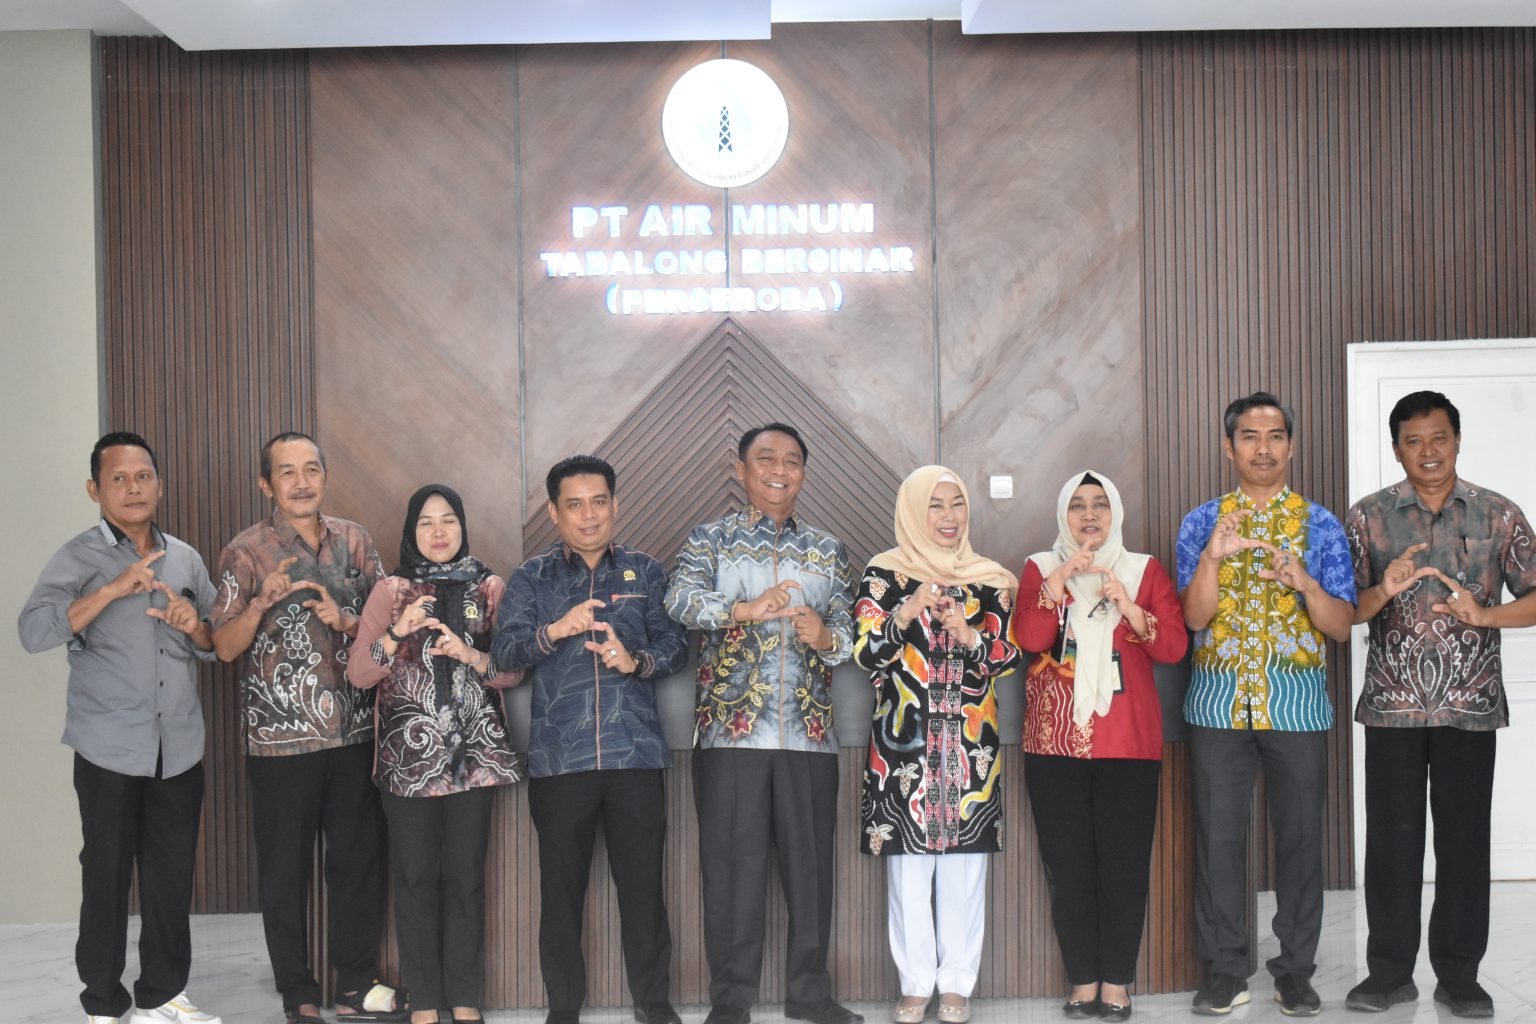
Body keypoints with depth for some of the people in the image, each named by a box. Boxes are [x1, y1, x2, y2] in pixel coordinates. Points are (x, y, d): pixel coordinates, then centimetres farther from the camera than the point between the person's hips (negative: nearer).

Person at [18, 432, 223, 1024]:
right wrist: (114, 590, -24)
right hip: (110, 751, -4)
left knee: (172, 875, 9)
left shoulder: (186, 559, 12)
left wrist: (196, 627, -6)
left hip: (179, 748, 4)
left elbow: (217, 646, 17)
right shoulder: (79, 559, -2)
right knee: (107, 876, 2)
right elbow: (33, 631, -16)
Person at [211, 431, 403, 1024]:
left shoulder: (354, 541, 7)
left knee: (360, 858, 9)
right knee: (286, 870, 6)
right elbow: (225, 647, -5)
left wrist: (345, 621, -10)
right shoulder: (245, 553, -3)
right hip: (281, 739, -3)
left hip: (354, 732, 3)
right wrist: (261, 601, -22)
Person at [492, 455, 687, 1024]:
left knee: (643, 885, 3)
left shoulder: (645, 571, 12)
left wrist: (635, 661, -17)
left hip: (636, 754, 0)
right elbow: (505, 650, -3)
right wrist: (555, 630, -21)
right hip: (557, 758, 0)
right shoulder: (531, 577, 9)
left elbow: (674, 644, 3)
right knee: (561, 887, 6)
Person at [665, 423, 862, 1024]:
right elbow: (680, 599, -13)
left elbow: (849, 631, 8)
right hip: (731, 730, -2)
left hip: (810, 733, 3)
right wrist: (745, 608, -29)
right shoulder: (710, 539, 6)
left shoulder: (828, 551, 14)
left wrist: (825, 636, -15)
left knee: (810, 864, 6)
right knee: (732, 867, 1)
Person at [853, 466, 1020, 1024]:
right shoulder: (884, 574, 3)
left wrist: (968, 635, -15)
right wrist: (906, 613, -20)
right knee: (907, 863, 0)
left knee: (965, 863, 3)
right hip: (904, 741, -2)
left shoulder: (988, 579, 10)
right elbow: (867, 655, -5)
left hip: (971, 744, 2)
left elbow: (1007, 657, 4)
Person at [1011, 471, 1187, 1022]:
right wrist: (1060, 579, -17)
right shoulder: (1040, 568, 8)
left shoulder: (1146, 570, 9)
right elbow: (1028, 638, -8)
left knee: (1124, 863, -2)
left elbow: (1175, 646, -3)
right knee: (1067, 865, 2)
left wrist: (1129, 607, -16)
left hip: (1129, 740, 0)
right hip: (1055, 741, 0)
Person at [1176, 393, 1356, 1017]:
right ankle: (1225, 971, 15)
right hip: (1219, 702, 0)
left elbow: (1342, 627, 0)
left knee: (1300, 839, 5)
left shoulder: (1320, 525, 4)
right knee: (1219, 837, 3)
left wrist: (1304, 582, -19)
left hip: (1297, 704, 0)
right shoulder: (1201, 524, 5)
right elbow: (1194, 617, -6)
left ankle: (1296, 971, 19)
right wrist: (1213, 555, -22)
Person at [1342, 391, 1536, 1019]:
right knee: (1392, 838, 4)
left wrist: (1483, 613, -15)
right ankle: (1390, 972, 15)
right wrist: (1385, 591, -19)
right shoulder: (1368, 517, 3)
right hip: (1392, 704, 0)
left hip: (1471, 705, 0)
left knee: (1465, 839, 5)